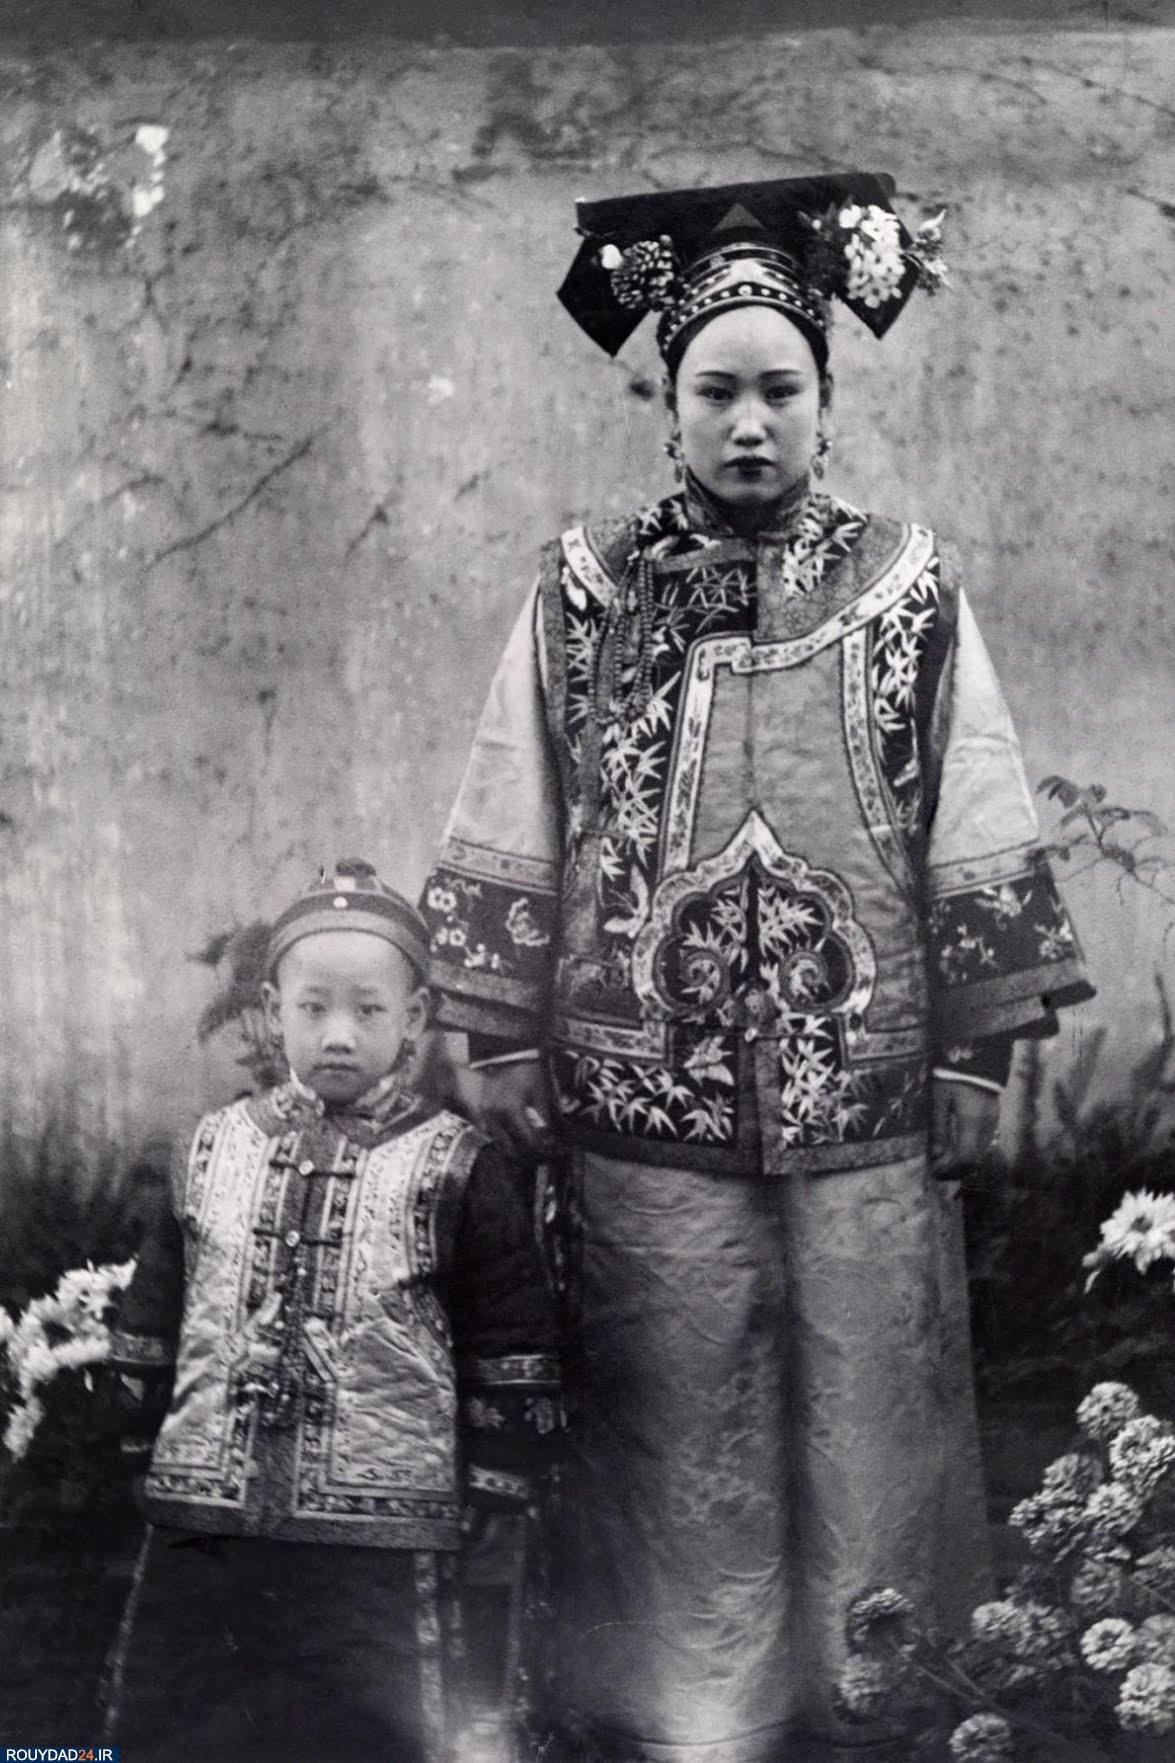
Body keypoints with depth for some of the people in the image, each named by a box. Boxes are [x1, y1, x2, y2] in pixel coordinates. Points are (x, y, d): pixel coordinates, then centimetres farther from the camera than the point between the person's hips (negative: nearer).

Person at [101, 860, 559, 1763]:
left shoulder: (458, 1172, -5)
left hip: (380, 1549, -3)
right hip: (198, 1531, 4)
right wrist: (130, 1457, 14)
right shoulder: (212, 1151, 6)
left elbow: (509, 1374, -2)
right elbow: (152, 1327, 15)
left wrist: (490, 1524, -1)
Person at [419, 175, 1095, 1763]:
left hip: (870, 1098, 1)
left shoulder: (911, 587, 1)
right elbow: (511, 838, 2)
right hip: (643, 1099, 0)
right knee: (673, 1438, 10)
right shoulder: (585, 592, 1)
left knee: (872, 1413, 10)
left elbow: (978, 841, 2)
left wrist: (977, 1051, 0)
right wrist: (508, 1044, -1)